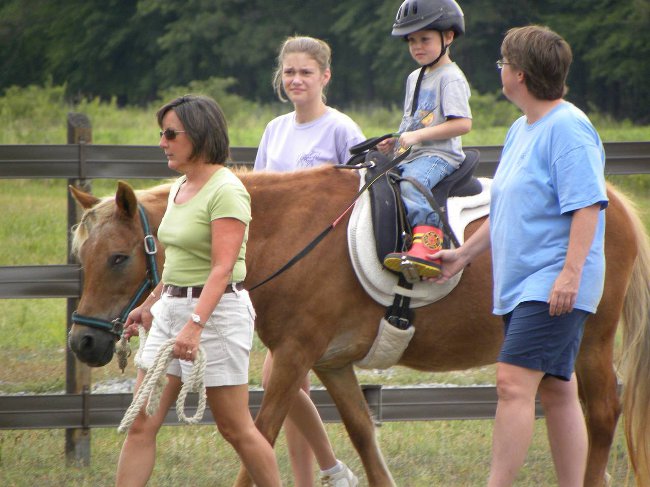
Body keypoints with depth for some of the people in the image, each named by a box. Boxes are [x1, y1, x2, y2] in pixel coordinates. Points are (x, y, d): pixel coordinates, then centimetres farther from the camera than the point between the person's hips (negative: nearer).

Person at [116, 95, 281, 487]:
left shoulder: (226, 190, -15)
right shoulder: (180, 187, 13)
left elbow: (222, 267, -23)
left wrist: (195, 324, -32)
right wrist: (149, 305, 31)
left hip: (217, 309, -9)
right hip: (171, 308, 9)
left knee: (236, 429, 0)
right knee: (142, 425, 2)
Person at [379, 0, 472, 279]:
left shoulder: (450, 78, -7)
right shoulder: (414, 78, 22)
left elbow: (462, 124, -17)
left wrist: (417, 136, -20)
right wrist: (394, 142, 10)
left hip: (440, 155, -10)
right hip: (410, 157, 10)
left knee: (412, 182, -36)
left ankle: (427, 247, -50)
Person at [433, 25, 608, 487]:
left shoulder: (568, 129, -13)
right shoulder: (522, 130, 18)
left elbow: (587, 206, -20)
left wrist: (571, 272, -26)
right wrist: (464, 253, 26)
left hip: (554, 286, -10)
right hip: (522, 285, 10)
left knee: (514, 381, -17)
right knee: (557, 390, 11)